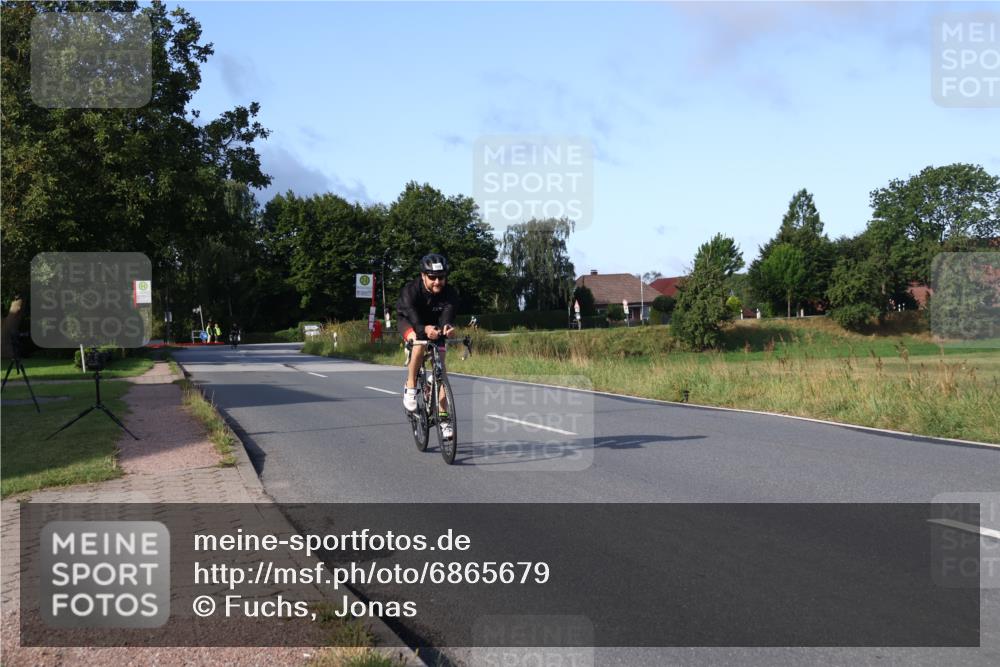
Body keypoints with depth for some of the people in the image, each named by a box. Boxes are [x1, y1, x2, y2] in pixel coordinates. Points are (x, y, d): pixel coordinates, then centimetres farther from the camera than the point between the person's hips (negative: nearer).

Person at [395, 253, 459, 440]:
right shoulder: (411, 290, -33)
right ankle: (410, 387, -15)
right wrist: (424, 329, -67)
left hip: (435, 327, 3)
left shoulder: (450, 293, -27)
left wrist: (447, 327, -66)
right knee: (419, 343, -36)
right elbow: (412, 314, -46)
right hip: (409, 321, -3)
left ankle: (443, 418, -4)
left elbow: (448, 313, -42)